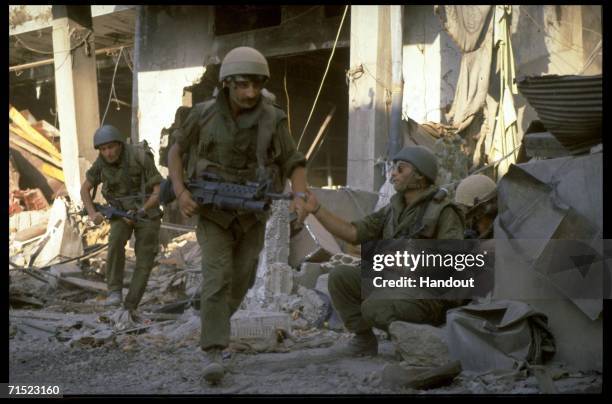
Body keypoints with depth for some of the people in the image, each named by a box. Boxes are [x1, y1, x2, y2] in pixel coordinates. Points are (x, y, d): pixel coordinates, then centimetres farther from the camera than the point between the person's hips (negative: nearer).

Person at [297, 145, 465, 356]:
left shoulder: (443, 211, -9)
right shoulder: (393, 210, 13)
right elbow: (353, 232, 7)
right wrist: (316, 209, -1)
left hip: (430, 297, -7)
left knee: (373, 307, -30)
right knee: (340, 276, -7)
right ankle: (364, 341, 1)